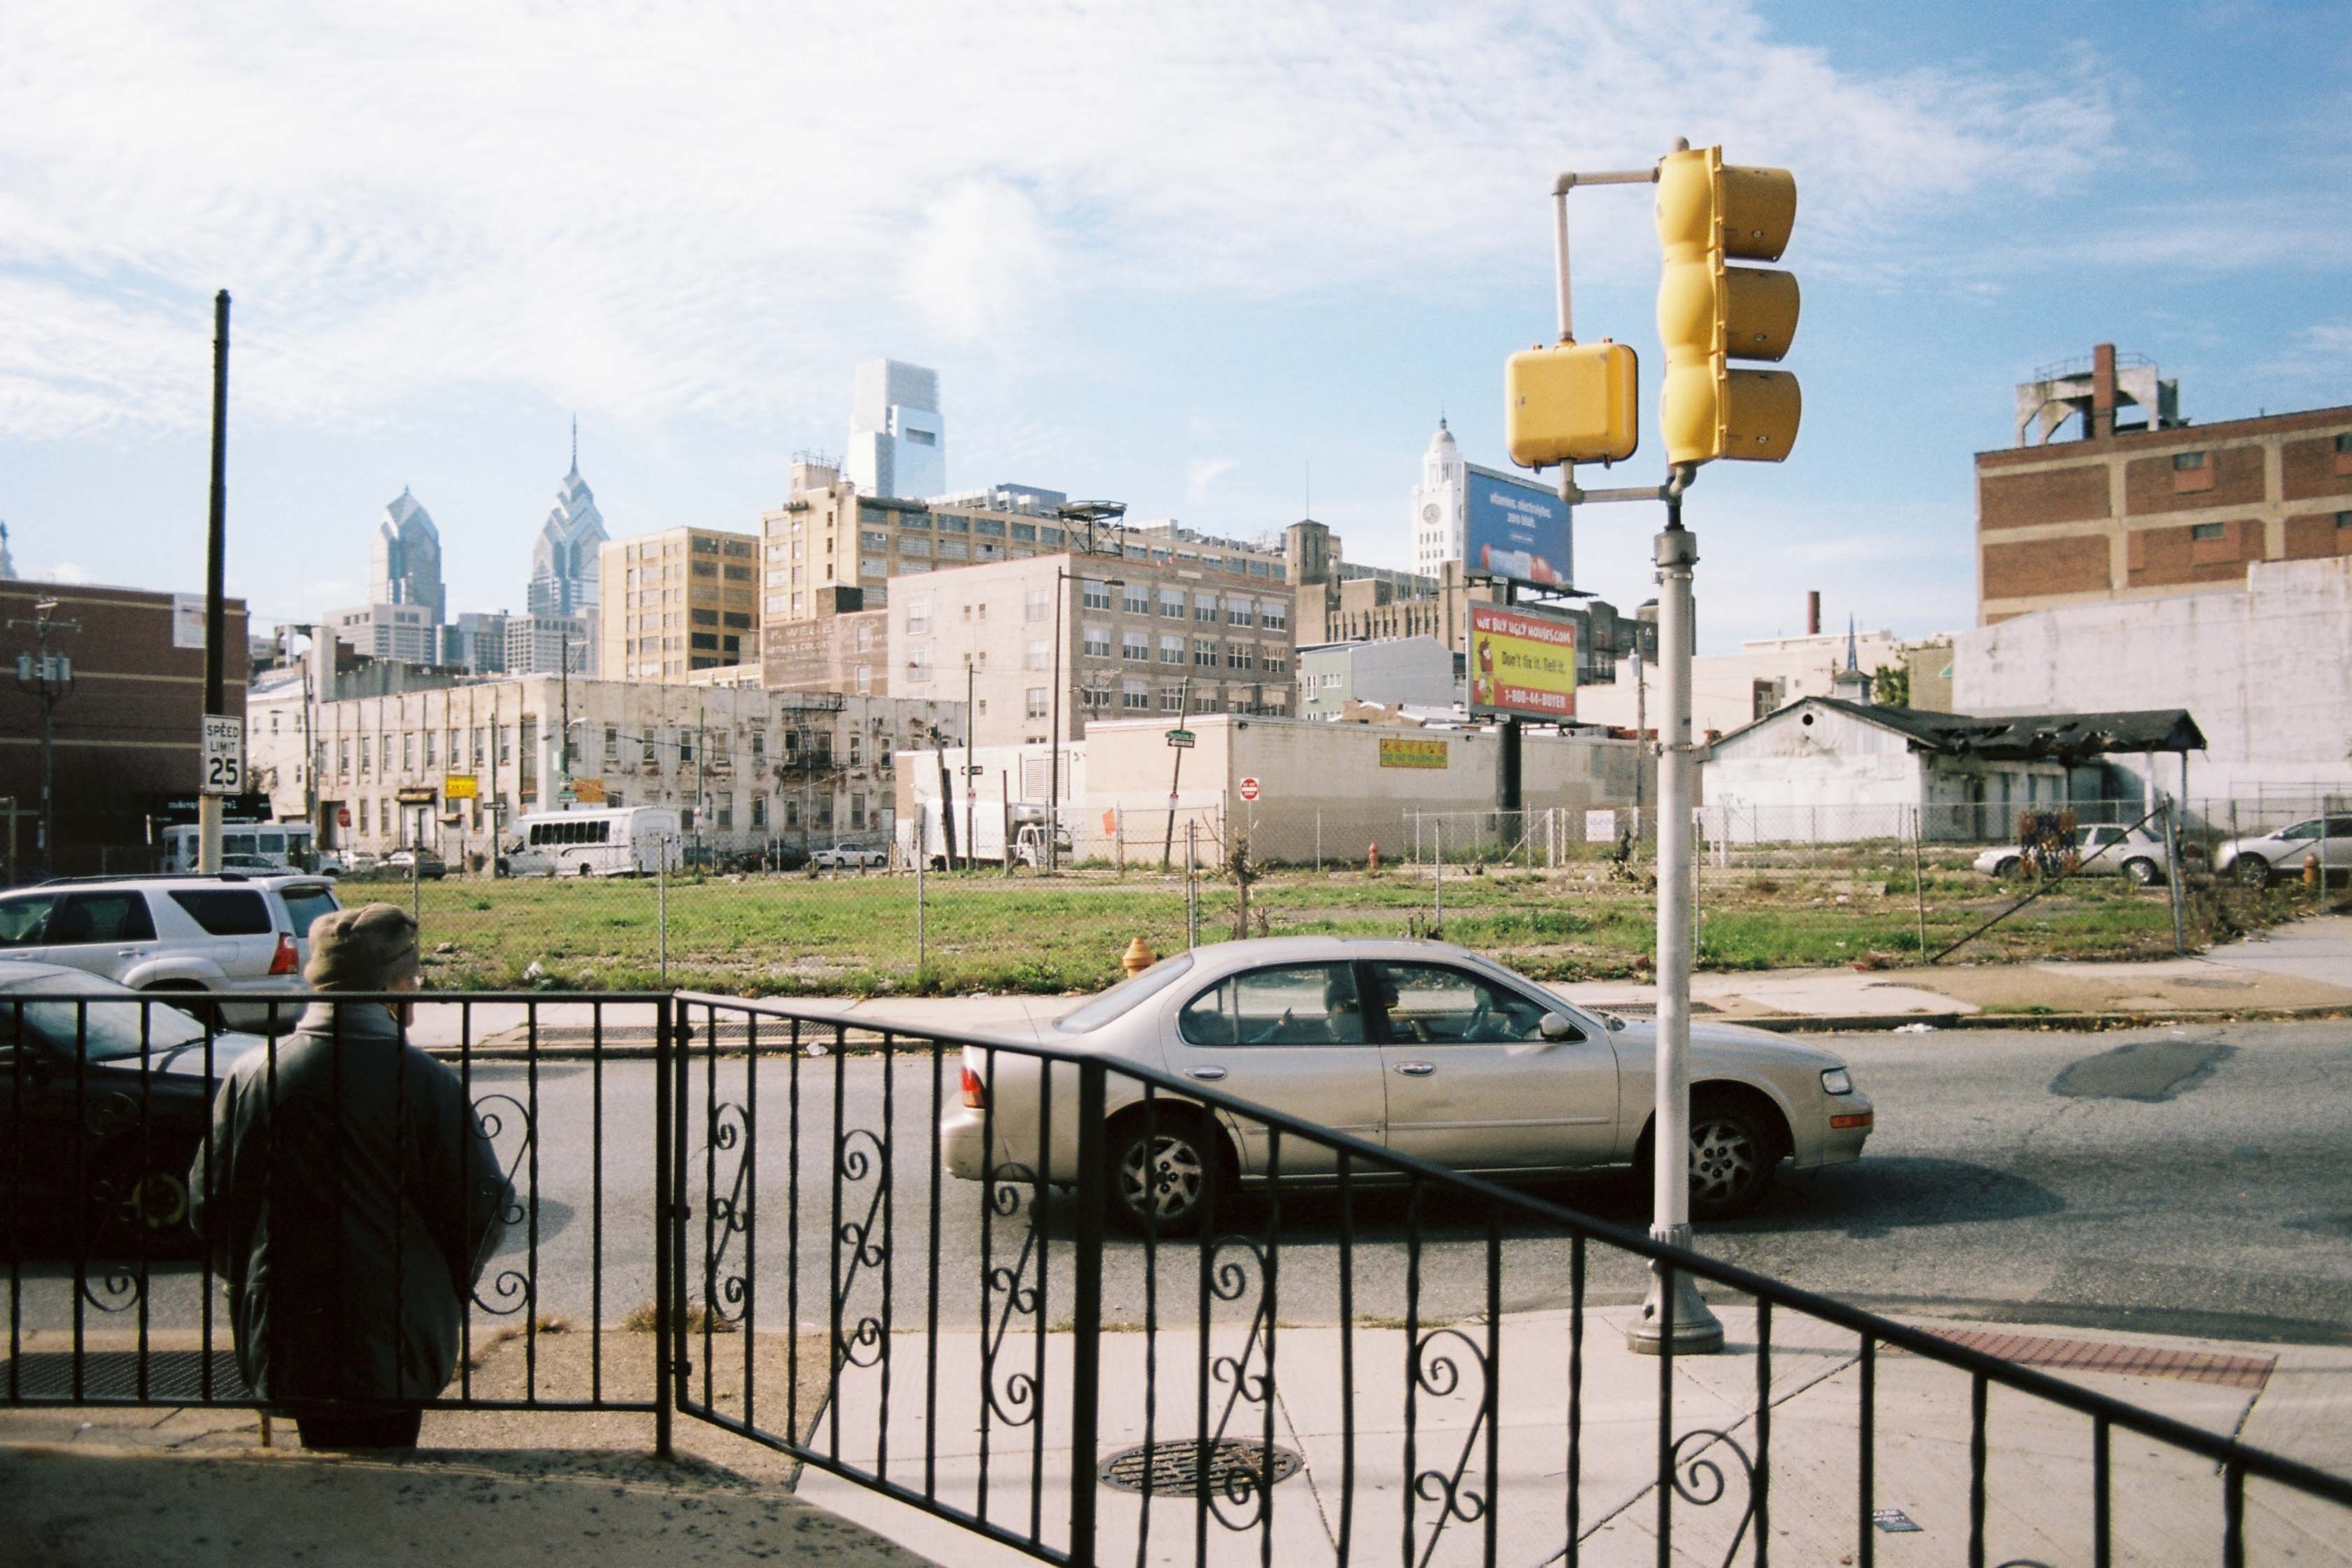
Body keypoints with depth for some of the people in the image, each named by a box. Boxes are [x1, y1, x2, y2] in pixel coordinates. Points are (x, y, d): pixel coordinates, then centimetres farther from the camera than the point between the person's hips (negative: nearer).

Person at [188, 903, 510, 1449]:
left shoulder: (250, 1077, -5)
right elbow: (481, 1204, -12)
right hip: (397, 1348, -3)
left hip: (285, 1348, 3)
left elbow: (208, 1205, 0)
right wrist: (446, 1292, 8)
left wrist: (250, 1288, 17)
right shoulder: (426, 1082, -14)